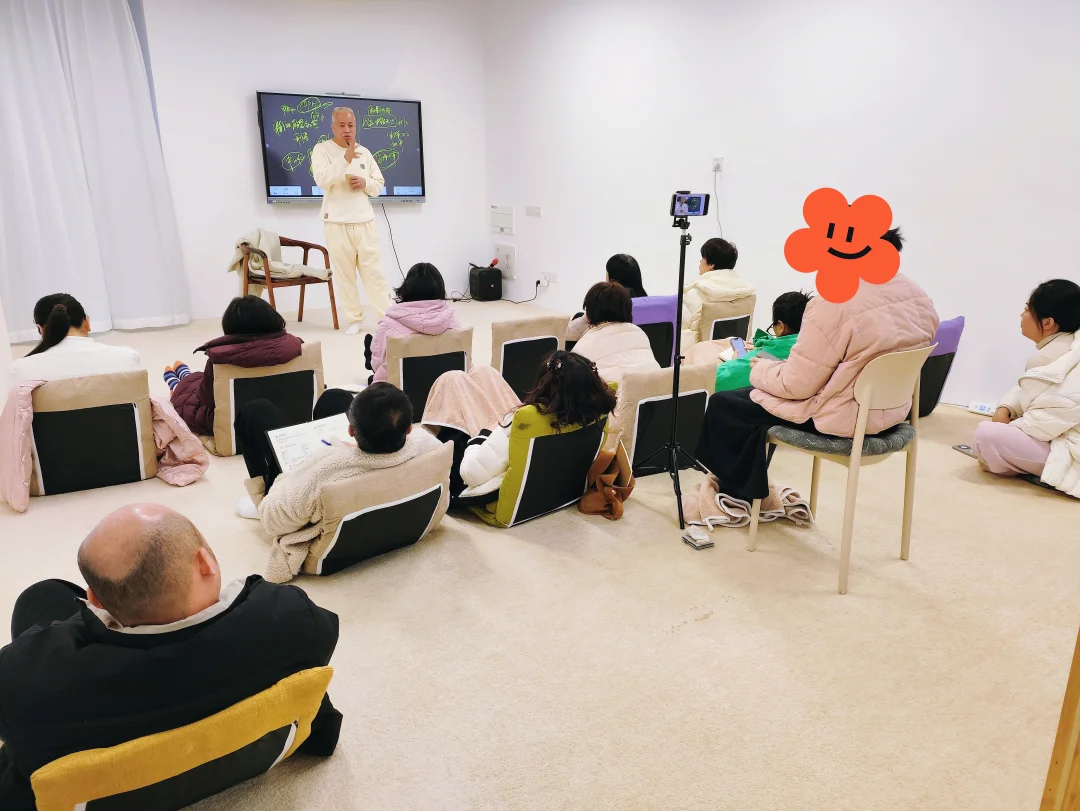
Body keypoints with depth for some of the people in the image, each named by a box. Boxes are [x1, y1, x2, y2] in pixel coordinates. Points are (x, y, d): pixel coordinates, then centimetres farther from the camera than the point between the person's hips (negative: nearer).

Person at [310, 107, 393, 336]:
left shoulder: (364, 152, 12)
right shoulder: (321, 149, -1)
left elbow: (379, 185, 16)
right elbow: (321, 179, -17)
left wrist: (365, 183, -6)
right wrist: (346, 158, -19)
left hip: (365, 221, 3)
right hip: (337, 223, -3)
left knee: (374, 271, 3)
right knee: (344, 273, 2)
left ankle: (387, 316, 7)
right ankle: (354, 318, 12)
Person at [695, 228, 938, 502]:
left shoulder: (836, 301, -25)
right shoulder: (918, 296, 1)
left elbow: (797, 385, -21)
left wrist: (761, 368, 0)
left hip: (841, 417, -9)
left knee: (723, 404, 8)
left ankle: (738, 495, 26)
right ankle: (752, 489, 36)